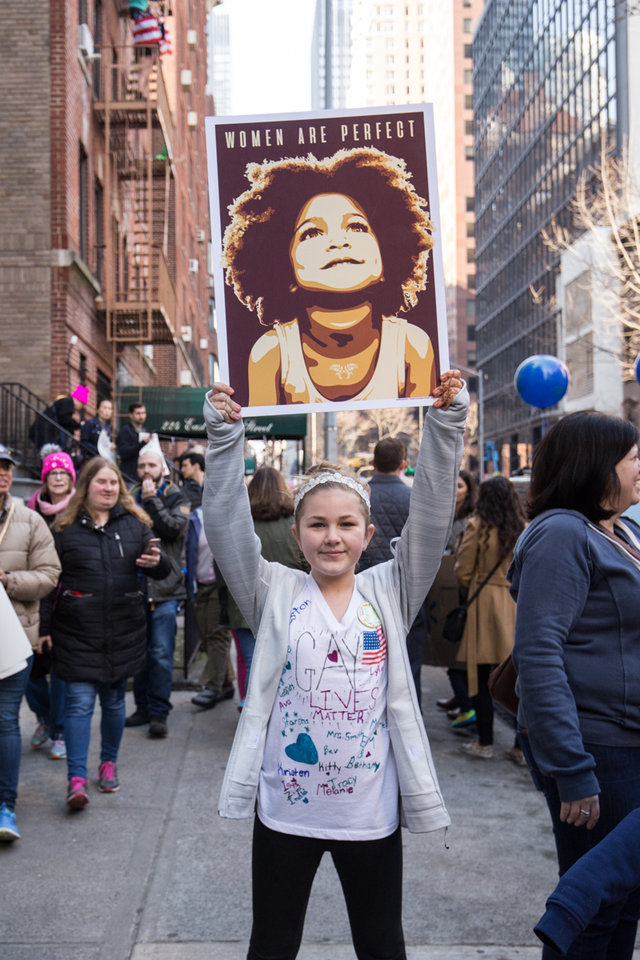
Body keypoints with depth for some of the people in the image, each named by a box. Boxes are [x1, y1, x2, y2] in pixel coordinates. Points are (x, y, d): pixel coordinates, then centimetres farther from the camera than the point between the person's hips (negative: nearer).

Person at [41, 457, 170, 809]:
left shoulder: (134, 523, 5)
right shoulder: (65, 527, 1)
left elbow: (162, 571, 7)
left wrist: (156, 562, -17)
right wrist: (44, 628, -1)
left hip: (123, 631, 2)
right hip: (77, 633, -2)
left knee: (114, 700, 13)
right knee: (80, 701, -6)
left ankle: (109, 763, 30)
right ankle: (77, 779, -2)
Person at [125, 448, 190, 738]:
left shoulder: (177, 499, 2)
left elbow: (173, 529, -15)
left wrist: (152, 500, -13)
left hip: (165, 589, -4)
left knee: (161, 654, -4)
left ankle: (159, 713, 4)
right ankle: (143, 707, 23)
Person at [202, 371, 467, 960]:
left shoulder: (389, 594, -1)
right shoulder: (276, 595, -3)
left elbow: (431, 519, -9)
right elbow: (227, 525, -12)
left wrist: (446, 422, -16)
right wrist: (225, 437, -20)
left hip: (371, 809, 1)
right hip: (285, 807, 0)